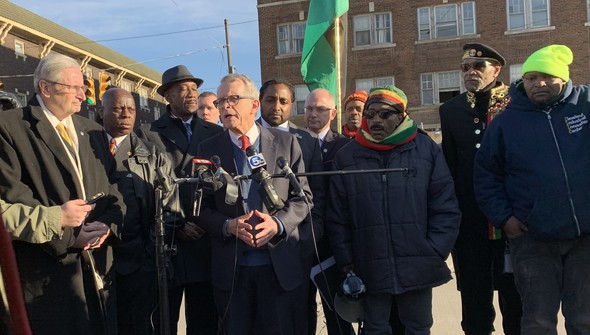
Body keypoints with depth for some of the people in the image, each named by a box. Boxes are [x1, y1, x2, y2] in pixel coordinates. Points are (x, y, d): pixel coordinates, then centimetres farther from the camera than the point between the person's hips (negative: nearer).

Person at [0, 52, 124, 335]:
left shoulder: (93, 131, 16)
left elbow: (112, 187, 13)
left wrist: (108, 224, -7)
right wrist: (67, 236, -16)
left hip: (97, 264, 6)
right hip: (46, 269, -5)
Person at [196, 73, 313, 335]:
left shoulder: (286, 142, 1)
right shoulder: (209, 149, 3)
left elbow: (303, 197, 1)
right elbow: (202, 208, 3)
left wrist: (278, 222, -17)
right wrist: (228, 226, -16)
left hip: (281, 266, 0)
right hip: (231, 268, 1)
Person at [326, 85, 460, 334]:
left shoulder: (427, 150, 2)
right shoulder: (346, 157, 4)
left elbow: (446, 208, 1)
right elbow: (336, 216, 5)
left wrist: (434, 253, -5)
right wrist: (346, 261, 1)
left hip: (418, 267, 0)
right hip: (369, 270, 0)